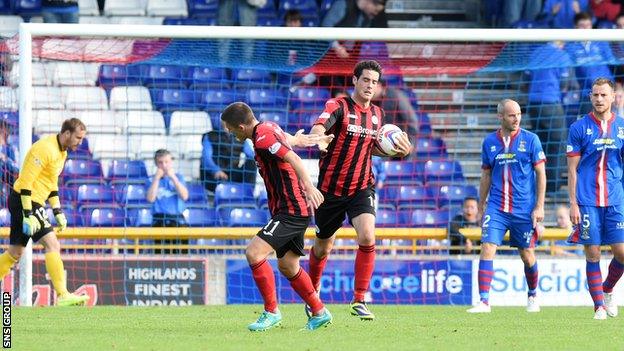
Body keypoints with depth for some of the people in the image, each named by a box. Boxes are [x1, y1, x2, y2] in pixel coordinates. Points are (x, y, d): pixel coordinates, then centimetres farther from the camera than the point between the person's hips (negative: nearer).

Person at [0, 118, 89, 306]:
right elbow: (26, 182, -22)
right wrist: (28, 215, -26)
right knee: (52, 244, -16)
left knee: (15, 252, 13)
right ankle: (62, 295, -20)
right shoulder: (45, 149, -19)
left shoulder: (62, 152, 13)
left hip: (33, 203, 10)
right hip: (24, 201, -10)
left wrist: (58, 212, 19)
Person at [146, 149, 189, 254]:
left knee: (182, 253, -7)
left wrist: (173, 177, -8)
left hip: (178, 220, 1)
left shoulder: (178, 177, 12)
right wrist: (156, 178, -8)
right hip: (159, 221, -1)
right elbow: (150, 198, -8)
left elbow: (184, 196, -3)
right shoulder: (152, 181, 9)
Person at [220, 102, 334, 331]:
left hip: (291, 211, -11)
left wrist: (308, 185, -42)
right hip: (296, 209, 11)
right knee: (287, 267, 17)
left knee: (254, 253, -18)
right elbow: (289, 140, 29)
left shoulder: (263, 137, -19)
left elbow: (293, 159, -29)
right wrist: (315, 139, 47)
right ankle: (319, 313, 27)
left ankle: (271, 312, -9)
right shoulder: (269, 128, 10)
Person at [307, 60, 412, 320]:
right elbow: (319, 127, -30)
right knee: (322, 247, 11)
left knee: (367, 238, -21)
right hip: (331, 188, -3)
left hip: (361, 188, 3)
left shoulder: (377, 114, 6)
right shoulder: (338, 106, -11)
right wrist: (320, 138, -55)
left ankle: (359, 301, -13)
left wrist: (400, 152, 1)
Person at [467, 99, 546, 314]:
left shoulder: (530, 140, -2)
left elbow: (541, 174, 0)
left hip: (524, 210, -1)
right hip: (496, 207, 2)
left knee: (527, 255, 7)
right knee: (487, 250, -13)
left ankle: (532, 296, 32)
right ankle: (484, 301, -14)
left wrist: (539, 207, -6)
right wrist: (480, 207, 13)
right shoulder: (490, 142, 5)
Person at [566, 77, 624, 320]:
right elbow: (572, 169, 3)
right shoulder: (579, 128, 2)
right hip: (587, 201, -2)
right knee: (593, 254, -2)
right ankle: (599, 306, 5)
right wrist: (573, 203, -4)